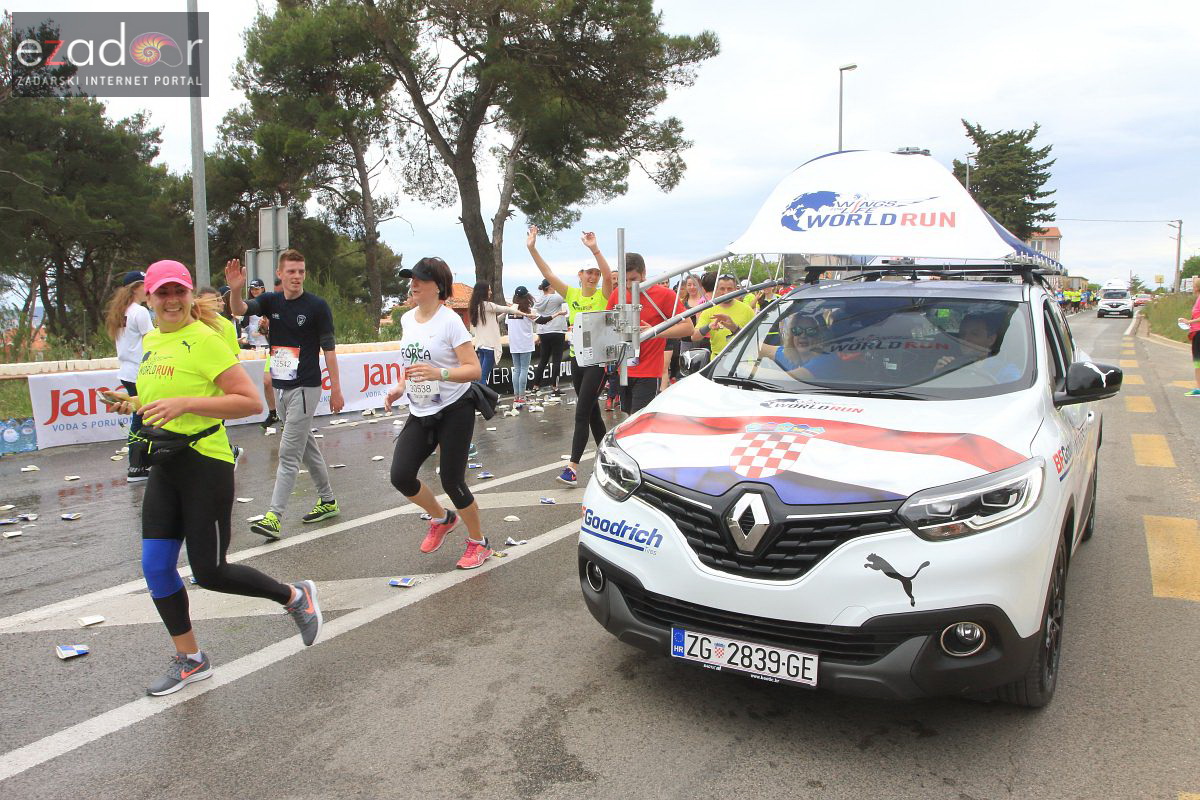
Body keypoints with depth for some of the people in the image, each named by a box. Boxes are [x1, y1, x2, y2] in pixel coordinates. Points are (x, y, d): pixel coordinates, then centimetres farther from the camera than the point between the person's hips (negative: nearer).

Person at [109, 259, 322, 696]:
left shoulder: (205, 340, -14)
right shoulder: (151, 341, 11)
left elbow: (251, 401, -20)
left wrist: (185, 404, -25)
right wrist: (137, 404, 10)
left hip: (205, 463, -8)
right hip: (164, 466, 8)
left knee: (209, 572, -3)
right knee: (155, 565, 6)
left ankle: (295, 597, 20)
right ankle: (189, 660, 23)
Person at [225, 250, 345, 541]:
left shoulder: (317, 306, -8)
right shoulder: (271, 301, 5)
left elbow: (329, 349, -6)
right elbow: (240, 310, -13)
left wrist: (336, 389, -7)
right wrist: (236, 289, -36)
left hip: (305, 388, -6)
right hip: (280, 387, 6)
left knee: (288, 453, -8)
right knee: (307, 447, 16)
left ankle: (274, 517, -7)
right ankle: (328, 500, 29)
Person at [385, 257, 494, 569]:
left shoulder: (450, 321, -15)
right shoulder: (407, 319, 7)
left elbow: (474, 369, -19)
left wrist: (439, 373, -34)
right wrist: (400, 386, 6)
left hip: (453, 411, -6)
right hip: (420, 413, 7)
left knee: (451, 481, -4)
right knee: (401, 476, -3)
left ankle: (478, 542, 19)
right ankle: (442, 518, 26)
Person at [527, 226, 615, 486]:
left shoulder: (603, 296, -6)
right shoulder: (572, 294, 6)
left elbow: (608, 275, -26)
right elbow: (548, 274, 0)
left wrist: (595, 249, -39)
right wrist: (532, 249, -11)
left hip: (598, 360, -6)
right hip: (577, 358, 6)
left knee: (582, 413, -10)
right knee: (592, 412, 14)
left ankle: (573, 466, -9)